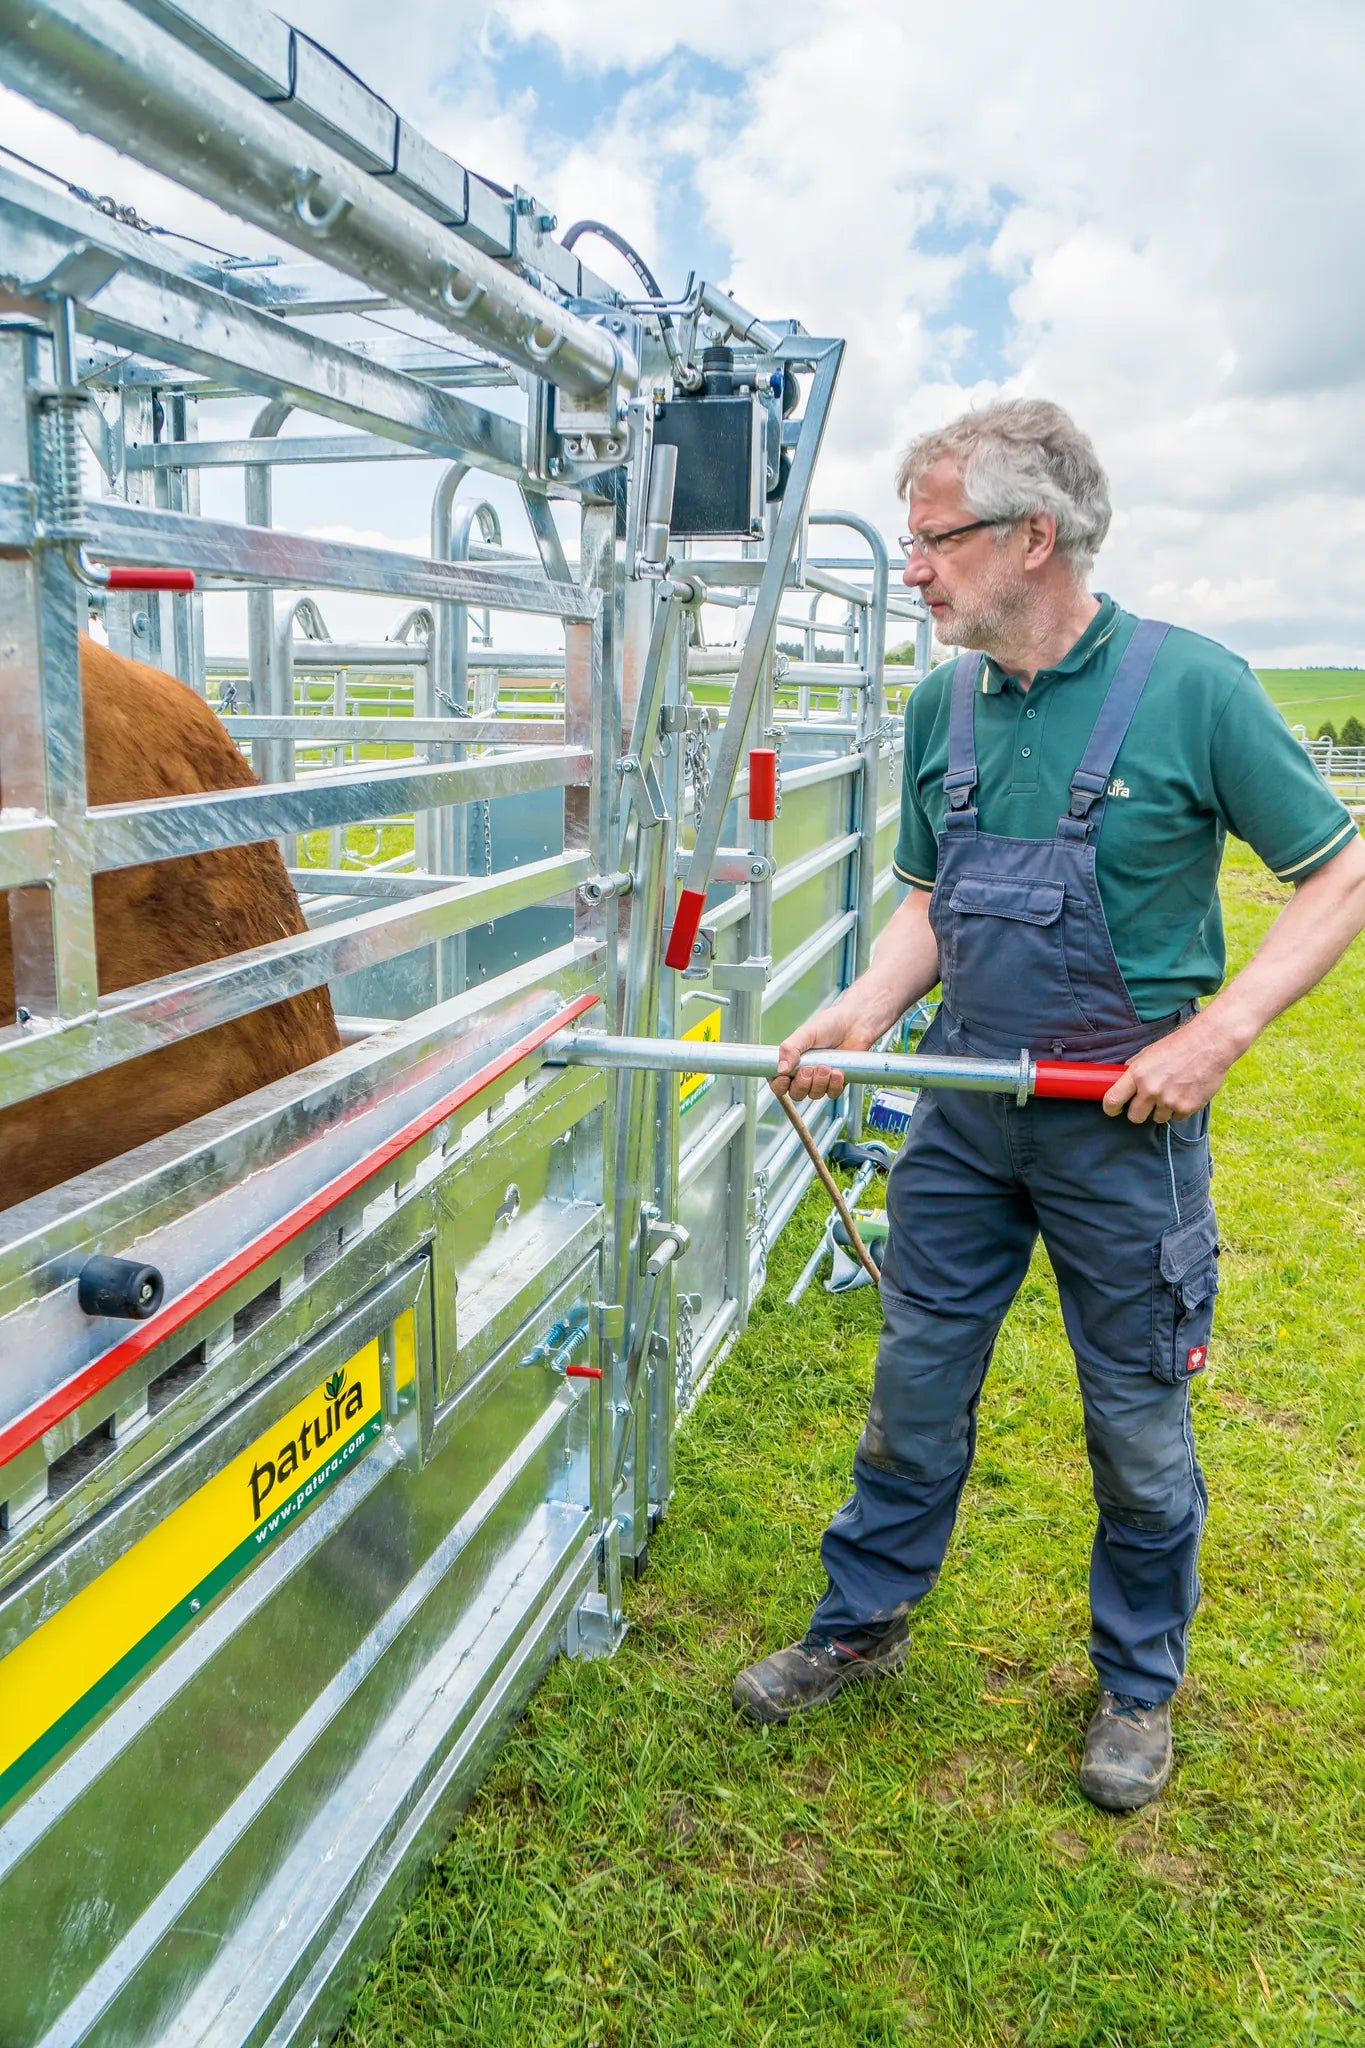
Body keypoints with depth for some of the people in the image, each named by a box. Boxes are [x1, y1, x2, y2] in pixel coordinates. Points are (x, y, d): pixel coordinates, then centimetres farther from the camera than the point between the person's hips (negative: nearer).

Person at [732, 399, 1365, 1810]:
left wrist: (1217, 1031, -18)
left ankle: (1138, 1684, 35)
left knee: (1139, 1425, 12)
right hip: (964, 1109, 5)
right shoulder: (941, 707, 3)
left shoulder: (1190, 686, -13)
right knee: (915, 1380, 15)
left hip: (1126, 1120, -4)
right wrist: (865, 1012, -6)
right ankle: (862, 1624, 37)